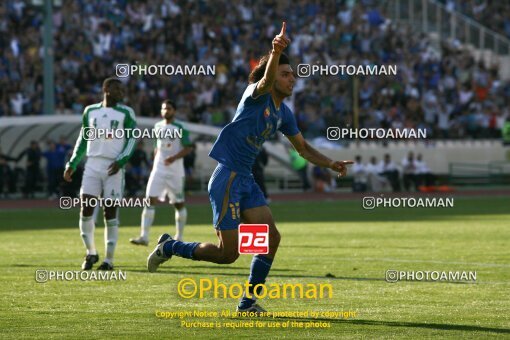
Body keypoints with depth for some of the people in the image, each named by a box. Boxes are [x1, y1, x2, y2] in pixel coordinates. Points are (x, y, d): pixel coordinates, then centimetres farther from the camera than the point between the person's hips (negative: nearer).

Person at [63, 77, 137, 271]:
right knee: (86, 208, -6)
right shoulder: (90, 111, 12)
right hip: (92, 165, 2)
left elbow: (132, 140, -2)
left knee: (110, 212, -3)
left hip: (113, 167, -2)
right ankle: (90, 252, 12)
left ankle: (109, 259, 3)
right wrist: (72, 165, 15)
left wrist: (121, 161, -16)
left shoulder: (125, 113, 2)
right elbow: (83, 140, 19)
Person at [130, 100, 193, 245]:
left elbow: (188, 148, -9)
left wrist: (174, 158, -22)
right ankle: (144, 237, -16)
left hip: (175, 171, -4)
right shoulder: (158, 126, 10)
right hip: (158, 170, 4)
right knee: (150, 200, -11)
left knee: (179, 204, 7)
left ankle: (179, 237, 21)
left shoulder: (179, 129, -6)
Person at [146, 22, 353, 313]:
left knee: (272, 237, -2)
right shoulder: (256, 95, -12)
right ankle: (169, 247, 16)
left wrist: (333, 164, 9)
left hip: (246, 180, 8)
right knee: (228, 253, -7)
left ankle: (249, 301, 9)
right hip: (227, 178, -8)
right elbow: (267, 78, -37)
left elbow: (303, 148, 22)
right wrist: (276, 51, -57)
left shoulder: (284, 113, 11)